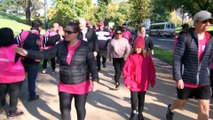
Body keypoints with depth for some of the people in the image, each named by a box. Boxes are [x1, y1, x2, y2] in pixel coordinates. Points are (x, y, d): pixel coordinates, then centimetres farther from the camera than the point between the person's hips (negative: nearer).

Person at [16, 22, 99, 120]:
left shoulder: (84, 46, -13)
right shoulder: (61, 45, -5)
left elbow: (92, 63, -13)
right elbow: (45, 54, -8)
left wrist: (95, 79, -21)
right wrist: (27, 53, -18)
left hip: (82, 85, -2)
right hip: (65, 85, 3)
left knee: (80, 108, 13)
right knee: (64, 109, 8)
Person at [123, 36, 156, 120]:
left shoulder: (147, 57, -3)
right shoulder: (132, 57, -9)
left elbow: (151, 70, 3)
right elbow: (126, 70, -9)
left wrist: (152, 81, 4)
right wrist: (127, 81, -11)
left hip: (143, 84, 2)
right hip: (133, 83, -2)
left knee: (141, 100, 16)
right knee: (134, 100, 6)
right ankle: (133, 112, 33)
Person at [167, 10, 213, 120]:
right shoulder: (185, 38, -12)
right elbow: (176, 58, -15)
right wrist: (178, 78, -19)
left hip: (203, 81, 4)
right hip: (186, 79, -3)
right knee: (181, 103, 17)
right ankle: (170, 109, 54)